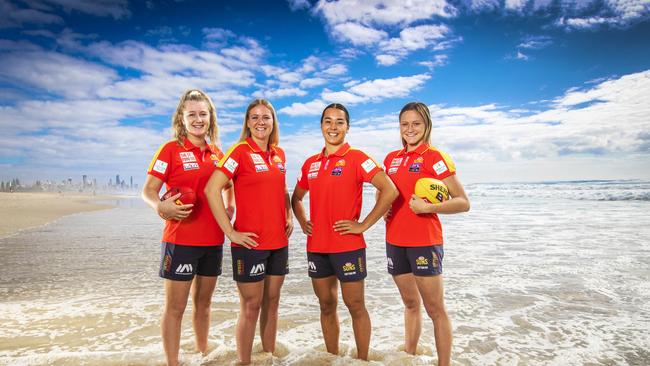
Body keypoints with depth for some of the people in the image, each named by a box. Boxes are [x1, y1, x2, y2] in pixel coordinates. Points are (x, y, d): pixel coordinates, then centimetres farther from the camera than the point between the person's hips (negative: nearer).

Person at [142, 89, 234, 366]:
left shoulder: (217, 153, 9)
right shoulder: (171, 149, -4)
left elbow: (228, 186, 25)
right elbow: (148, 190, -8)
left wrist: (230, 208, 6)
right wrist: (160, 206, -30)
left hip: (213, 240, 5)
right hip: (181, 239, -5)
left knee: (203, 303, 17)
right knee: (175, 307, 3)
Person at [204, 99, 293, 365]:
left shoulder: (279, 154, 9)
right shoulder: (240, 151, -9)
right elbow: (211, 189, -17)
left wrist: (289, 216, 9)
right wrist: (231, 232, -17)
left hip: (279, 242, 6)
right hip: (250, 243, -6)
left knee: (272, 302, 15)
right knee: (251, 307, 3)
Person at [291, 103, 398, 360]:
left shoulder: (356, 158, -7)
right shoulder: (310, 163, 10)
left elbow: (389, 190, -16)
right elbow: (296, 198, 24)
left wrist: (364, 225, -16)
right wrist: (303, 223, 7)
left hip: (348, 247, -5)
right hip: (316, 247, 5)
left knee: (355, 306, 6)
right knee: (326, 306, 15)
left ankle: (362, 360, 24)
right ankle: (332, 358, 31)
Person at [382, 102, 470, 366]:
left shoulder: (435, 157, -6)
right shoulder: (391, 158, 11)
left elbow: (463, 203, -9)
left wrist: (427, 207, -21)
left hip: (424, 242, -6)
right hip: (395, 241, 6)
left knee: (435, 309, 2)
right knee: (410, 304, 19)